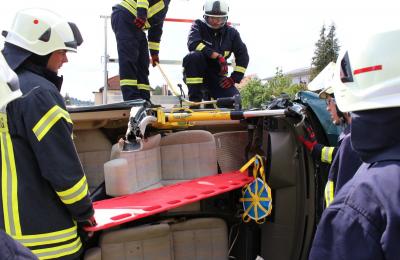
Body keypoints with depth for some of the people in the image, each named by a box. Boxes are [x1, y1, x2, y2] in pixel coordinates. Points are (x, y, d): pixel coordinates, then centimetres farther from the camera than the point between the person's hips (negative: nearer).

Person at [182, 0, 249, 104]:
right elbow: (193, 44, -27)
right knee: (194, 56, -34)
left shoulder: (231, 33, 1)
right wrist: (217, 56, -34)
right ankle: (194, 99, -25)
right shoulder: (199, 25, -7)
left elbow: (243, 56, 3)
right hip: (195, 73, -3)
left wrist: (234, 78, -7)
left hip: (216, 76, 3)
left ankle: (208, 95, 20)